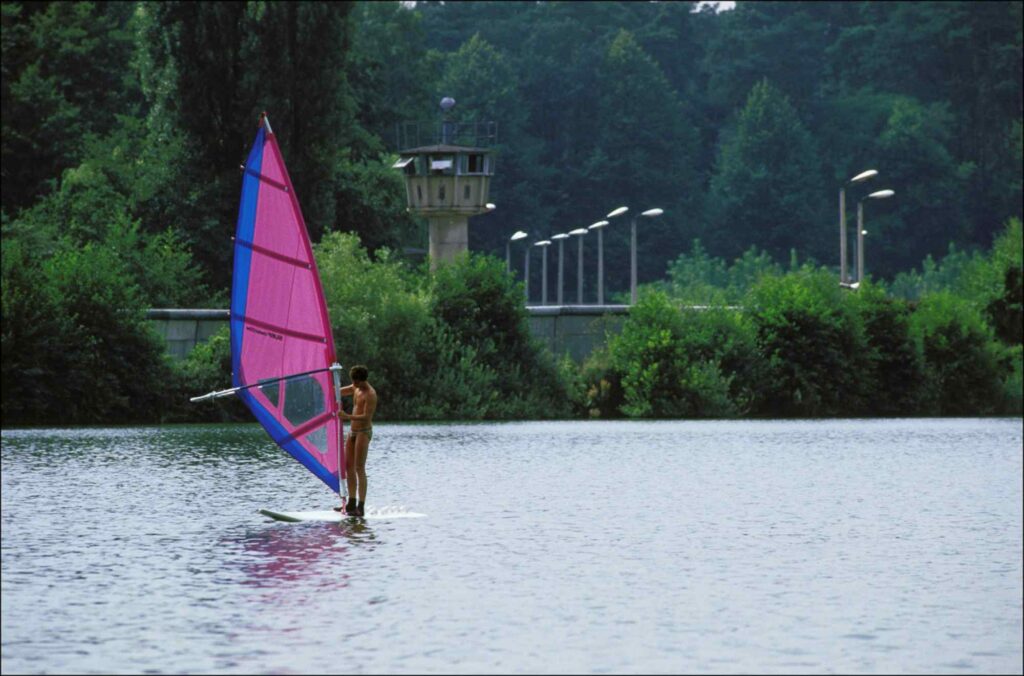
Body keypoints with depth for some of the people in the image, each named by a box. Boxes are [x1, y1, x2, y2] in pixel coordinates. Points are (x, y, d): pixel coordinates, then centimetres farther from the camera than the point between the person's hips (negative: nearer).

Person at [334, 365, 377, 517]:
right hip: (353, 431, 9)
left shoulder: (370, 394, -15)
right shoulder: (355, 388, 11)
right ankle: (351, 503, 16)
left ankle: (360, 507, -12)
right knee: (349, 467, 10)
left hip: (364, 432, -9)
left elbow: (366, 417, -23)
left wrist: (347, 416, -34)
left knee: (359, 469, -11)